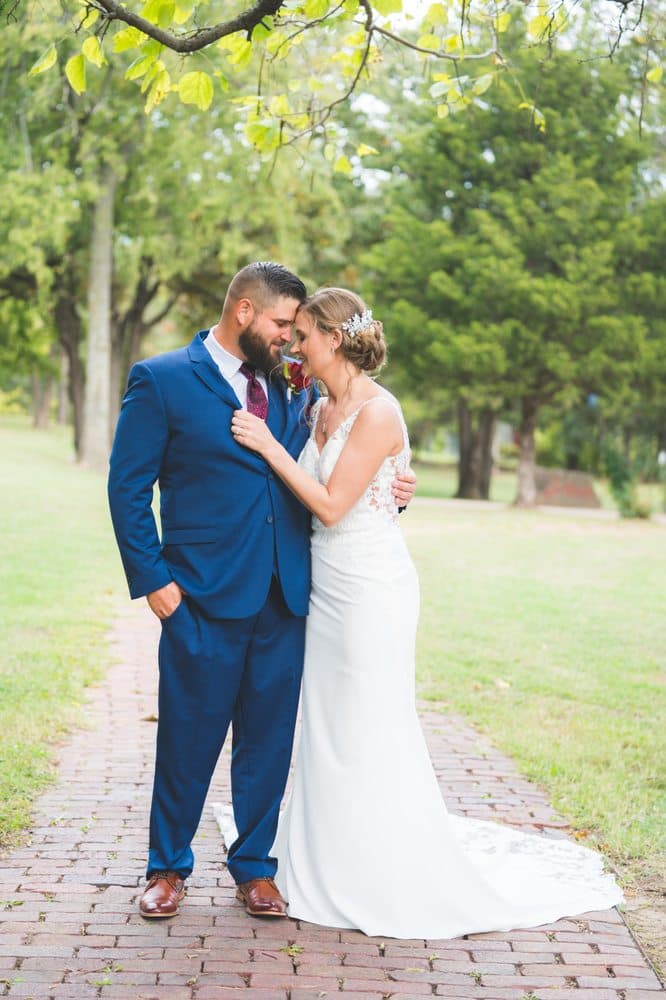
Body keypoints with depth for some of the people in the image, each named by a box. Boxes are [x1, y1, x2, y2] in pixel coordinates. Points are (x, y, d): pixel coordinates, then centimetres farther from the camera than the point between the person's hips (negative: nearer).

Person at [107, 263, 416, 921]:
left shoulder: (292, 386, 13)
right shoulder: (162, 380, -2)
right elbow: (128, 487, -3)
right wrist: (152, 578, -9)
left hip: (284, 595, 4)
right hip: (204, 595, -4)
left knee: (269, 738, 10)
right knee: (189, 737, 6)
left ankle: (254, 866, 26)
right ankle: (168, 866, 25)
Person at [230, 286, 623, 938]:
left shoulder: (377, 412, -16)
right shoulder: (321, 411, 9)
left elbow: (331, 506, -19)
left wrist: (270, 447, -16)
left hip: (370, 594, -8)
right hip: (326, 591, 8)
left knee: (369, 736, 0)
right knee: (327, 733, 14)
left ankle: (398, 881, 15)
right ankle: (333, 867, 27)